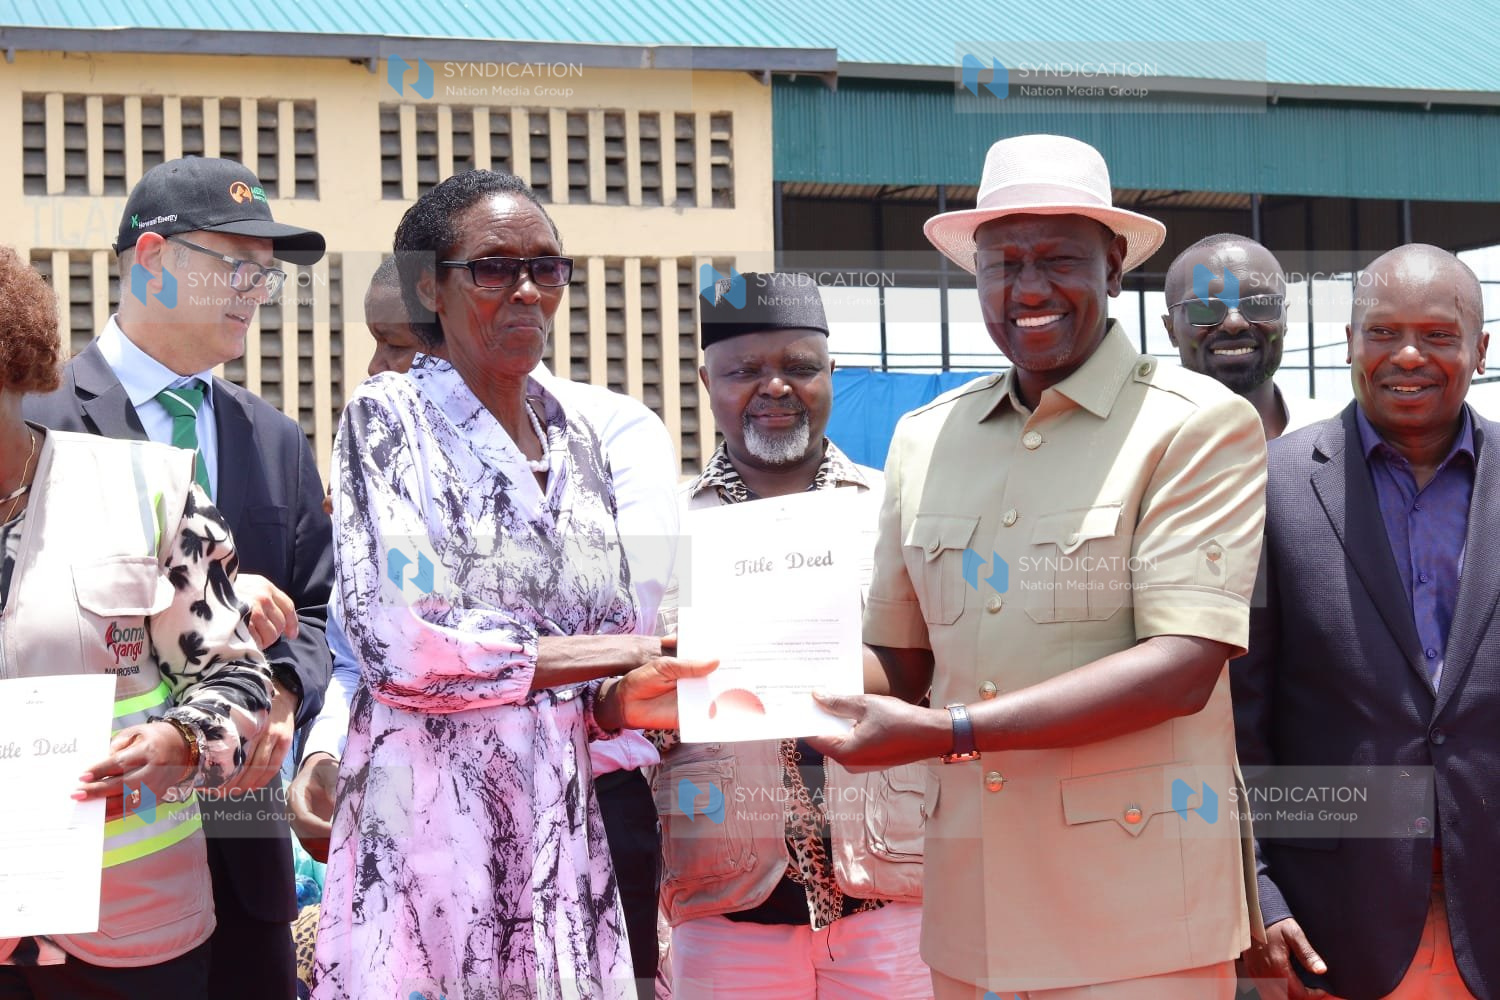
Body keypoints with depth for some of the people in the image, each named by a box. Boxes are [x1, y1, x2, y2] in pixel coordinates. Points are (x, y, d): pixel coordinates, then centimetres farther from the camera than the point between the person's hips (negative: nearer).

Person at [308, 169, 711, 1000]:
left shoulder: (575, 437, 13)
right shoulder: (389, 418, -4)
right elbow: (396, 644, -16)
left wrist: (627, 699, -6)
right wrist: (628, 651, -14)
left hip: (562, 832, 5)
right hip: (430, 829, -5)